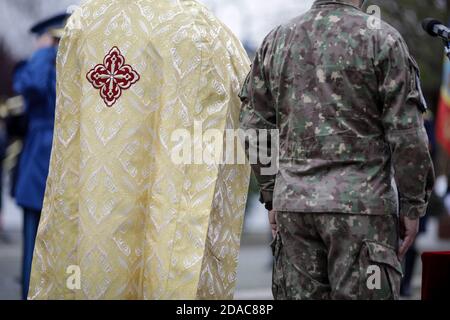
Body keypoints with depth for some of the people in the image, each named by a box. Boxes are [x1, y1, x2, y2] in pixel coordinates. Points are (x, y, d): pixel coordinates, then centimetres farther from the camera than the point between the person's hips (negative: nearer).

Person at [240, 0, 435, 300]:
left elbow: (254, 127, 11)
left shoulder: (276, 41, 9)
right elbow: (406, 133, -8)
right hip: (360, 204, -4)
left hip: (292, 201, 5)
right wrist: (412, 206, -1)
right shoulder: (381, 38, -4)